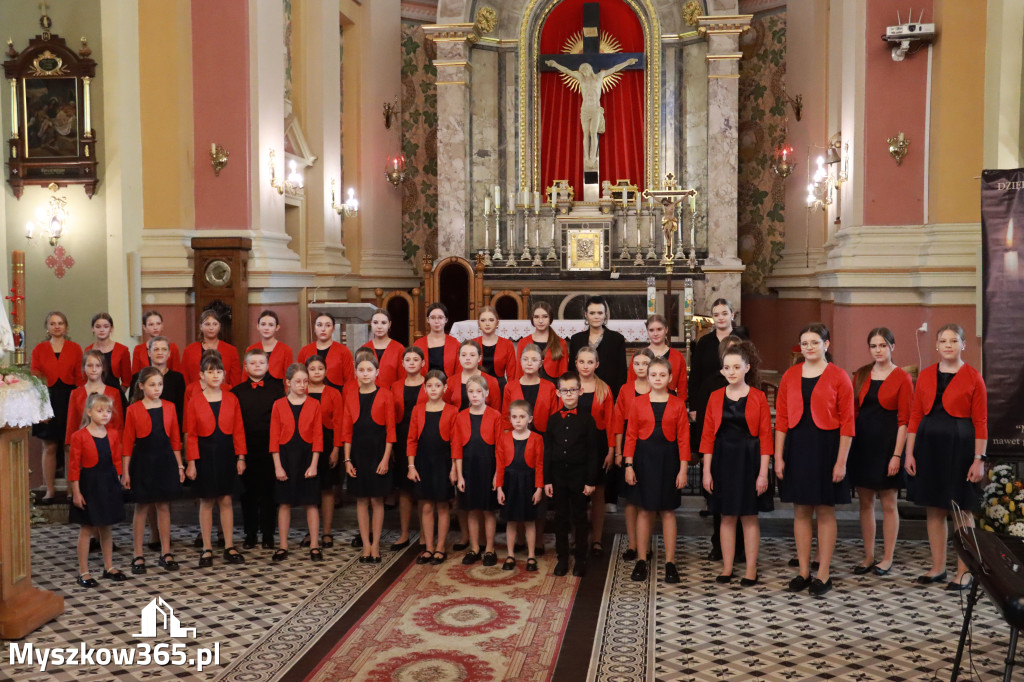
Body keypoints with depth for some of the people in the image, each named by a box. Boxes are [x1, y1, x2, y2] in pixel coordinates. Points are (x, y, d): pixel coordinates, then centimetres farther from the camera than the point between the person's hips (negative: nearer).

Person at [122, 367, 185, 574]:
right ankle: (138, 556, 13)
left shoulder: (169, 407, 4)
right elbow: (127, 443, -4)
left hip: (166, 461, 3)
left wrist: (180, 465, 6)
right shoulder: (133, 410, -4)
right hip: (143, 462, -2)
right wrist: (125, 471, -6)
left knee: (164, 506, 8)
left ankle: (166, 553, 16)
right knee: (142, 508, 4)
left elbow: (175, 439, 8)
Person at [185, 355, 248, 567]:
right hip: (204, 454, -1)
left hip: (226, 453, 1)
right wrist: (191, 462, -7)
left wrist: (240, 457, -2)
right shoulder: (195, 402, -1)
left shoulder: (231, 399, 3)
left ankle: (229, 547, 12)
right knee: (207, 501, 5)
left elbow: (238, 430, 3)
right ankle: (206, 549, 13)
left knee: (226, 500, 5)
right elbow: (191, 435, -2)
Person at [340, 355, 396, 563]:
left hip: (378, 453, -3)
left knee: (377, 500, 3)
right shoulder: (350, 396, 5)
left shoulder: (385, 395, -3)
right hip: (358, 453, 3)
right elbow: (346, 431, 6)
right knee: (361, 500, 7)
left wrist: (386, 459, -10)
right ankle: (366, 545, 15)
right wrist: (347, 459, 0)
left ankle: (375, 545, 13)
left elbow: (390, 430, -5)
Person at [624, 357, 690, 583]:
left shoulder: (678, 404, 0)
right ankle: (641, 560, 14)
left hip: (668, 458, 0)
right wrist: (628, 465, -4)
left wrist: (683, 469, -6)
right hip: (644, 457, 0)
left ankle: (670, 563, 13)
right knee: (644, 510, 5)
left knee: (668, 511, 5)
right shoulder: (638, 403, 2)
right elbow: (631, 435, 2)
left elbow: (683, 438, -1)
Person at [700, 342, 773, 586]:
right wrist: (706, 470, 0)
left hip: (749, 459, -2)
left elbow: (765, 436, -5)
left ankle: (751, 570, 13)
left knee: (749, 516, 4)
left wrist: (763, 472, -10)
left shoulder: (758, 397, -3)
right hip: (723, 460, 2)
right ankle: (727, 568, 16)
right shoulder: (716, 397, 4)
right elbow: (708, 435, 4)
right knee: (727, 516, 8)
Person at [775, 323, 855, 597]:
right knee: (801, 510, 8)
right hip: (796, 446, 3)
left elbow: (847, 422, -6)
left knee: (825, 511, 4)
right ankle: (803, 571, 18)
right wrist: (778, 456, 1)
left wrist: (841, 460, -11)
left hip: (826, 446, -3)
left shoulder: (838, 377, -3)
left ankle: (823, 574, 14)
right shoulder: (790, 376, 6)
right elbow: (781, 418, 6)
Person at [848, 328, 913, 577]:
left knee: (888, 503, 4)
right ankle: (868, 557, 19)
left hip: (887, 443, -4)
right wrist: (848, 445, 2)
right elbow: (853, 411, 10)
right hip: (862, 442, 4)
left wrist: (897, 455, -14)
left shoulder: (902, 378, -5)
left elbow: (904, 420, -8)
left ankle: (887, 559, 15)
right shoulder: (861, 375, 8)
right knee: (865, 502, 9)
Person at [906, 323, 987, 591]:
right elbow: (915, 416, 8)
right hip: (929, 445, 4)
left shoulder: (973, 377, -3)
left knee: (961, 510, 3)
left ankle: (964, 572, 15)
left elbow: (981, 422, -6)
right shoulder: (925, 376, 8)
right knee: (934, 509, 10)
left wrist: (979, 459, -11)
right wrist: (909, 453, 5)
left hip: (960, 447, -4)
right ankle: (938, 568, 21)